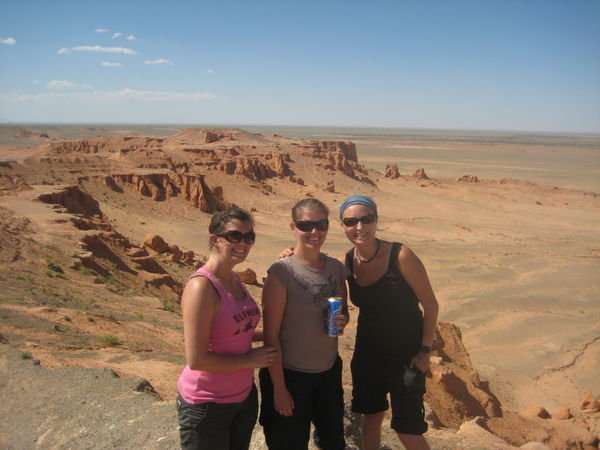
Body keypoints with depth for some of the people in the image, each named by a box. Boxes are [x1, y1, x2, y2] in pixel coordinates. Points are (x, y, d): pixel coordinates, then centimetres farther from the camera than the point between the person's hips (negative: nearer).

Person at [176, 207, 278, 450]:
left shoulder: (234, 280, 3)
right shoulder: (202, 286, -22)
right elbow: (196, 359, -24)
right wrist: (250, 360, -16)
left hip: (244, 396, 8)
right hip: (208, 405, -8)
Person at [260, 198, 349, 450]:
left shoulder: (336, 268, 0)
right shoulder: (281, 272, -17)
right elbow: (271, 334, -15)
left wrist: (342, 321, -9)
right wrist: (278, 388, -13)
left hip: (329, 370, 5)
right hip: (290, 374, -5)